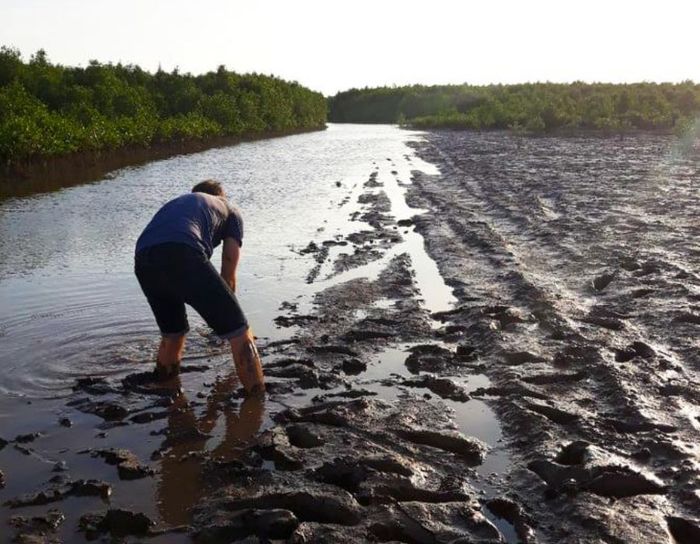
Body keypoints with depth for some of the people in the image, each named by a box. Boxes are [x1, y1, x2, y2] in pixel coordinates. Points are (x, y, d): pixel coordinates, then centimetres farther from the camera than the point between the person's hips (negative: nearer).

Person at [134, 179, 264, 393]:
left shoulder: (176, 203, 43)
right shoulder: (230, 212, 30)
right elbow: (228, 277, 25)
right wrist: (225, 311, 44)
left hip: (142, 260, 6)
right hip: (183, 254, -6)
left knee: (171, 332, 29)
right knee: (238, 331, 5)